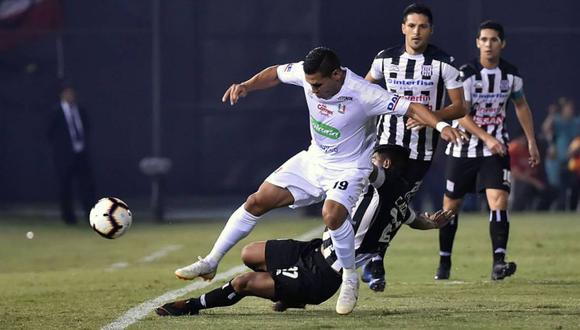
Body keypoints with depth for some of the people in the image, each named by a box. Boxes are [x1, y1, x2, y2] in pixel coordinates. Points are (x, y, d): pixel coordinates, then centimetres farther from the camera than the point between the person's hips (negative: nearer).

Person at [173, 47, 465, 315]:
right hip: (313, 160, 6)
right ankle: (211, 263, 9)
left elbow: (410, 107, -28)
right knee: (258, 201, -2)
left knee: (332, 214, -34)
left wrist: (441, 126, -43)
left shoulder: (363, 94, -29)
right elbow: (275, 73, 8)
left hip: (348, 168, -6)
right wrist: (246, 86, -6)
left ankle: (350, 279, -10)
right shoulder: (307, 73, -13)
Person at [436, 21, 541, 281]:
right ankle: (444, 262, 25)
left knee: (499, 201, -17)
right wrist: (487, 138, -27)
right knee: (451, 205, 8)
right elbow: (462, 116, -18)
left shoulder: (511, 74, 0)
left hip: (497, 149, 2)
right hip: (463, 149, -2)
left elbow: (521, 106, 16)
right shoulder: (466, 74, -14)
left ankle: (499, 262, -24)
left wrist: (531, 141, 14)